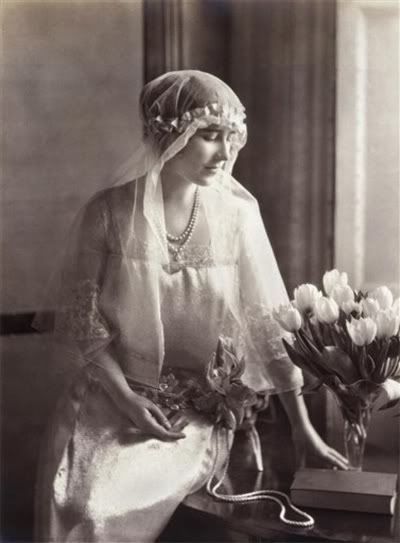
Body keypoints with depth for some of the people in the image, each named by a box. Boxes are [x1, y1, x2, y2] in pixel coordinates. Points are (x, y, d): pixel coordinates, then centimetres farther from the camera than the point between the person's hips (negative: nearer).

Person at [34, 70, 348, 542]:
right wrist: (125, 397, -13)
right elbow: (80, 313, -3)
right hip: (112, 391, 1)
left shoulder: (237, 213, -6)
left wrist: (302, 427, -4)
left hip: (197, 406, 0)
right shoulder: (109, 212, -8)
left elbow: (266, 319, -3)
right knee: (71, 503, -21)